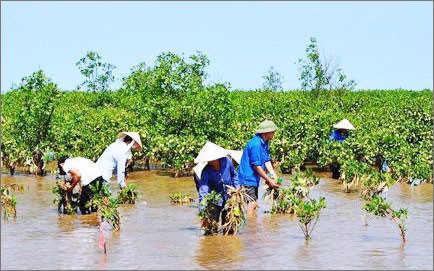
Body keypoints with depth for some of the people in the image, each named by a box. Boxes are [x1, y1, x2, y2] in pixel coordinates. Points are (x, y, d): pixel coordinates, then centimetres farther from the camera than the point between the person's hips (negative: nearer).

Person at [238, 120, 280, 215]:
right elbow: (256, 166, -21)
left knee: (254, 203, 13)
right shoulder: (256, 144, -22)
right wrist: (269, 180, -15)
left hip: (253, 179, 10)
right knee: (252, 204, -13)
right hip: (248, 178, -10)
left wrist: (274, 176, -4)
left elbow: (267, 160, 9)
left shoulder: (264, 143, 9)